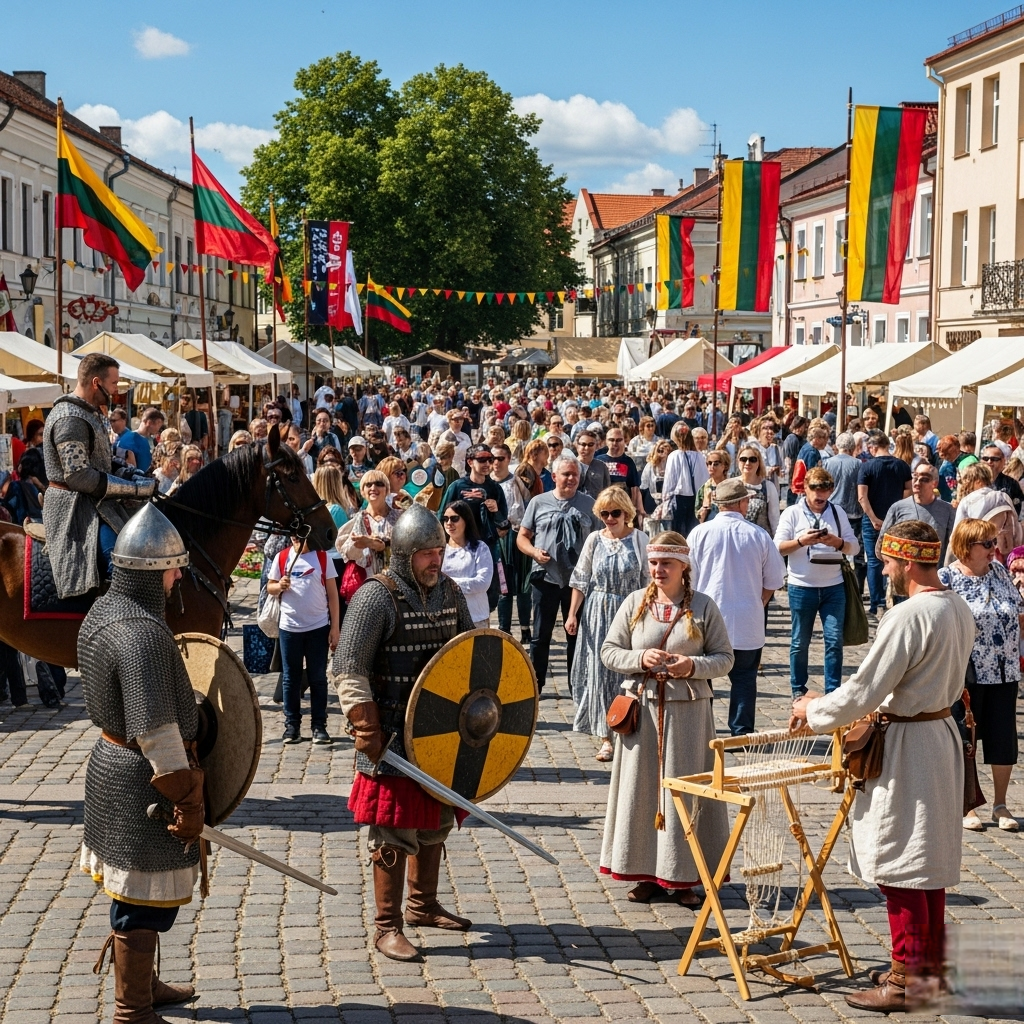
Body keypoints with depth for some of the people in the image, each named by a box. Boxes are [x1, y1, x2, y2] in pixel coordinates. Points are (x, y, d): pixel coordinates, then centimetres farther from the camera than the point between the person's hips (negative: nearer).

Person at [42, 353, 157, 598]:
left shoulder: (89, 413, 14)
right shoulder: (70, 419, -20)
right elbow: (78, 477, -25)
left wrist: (129, 472, 5)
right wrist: (137, 488, -22)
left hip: (94, 503, 11)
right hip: (76, 507, -11)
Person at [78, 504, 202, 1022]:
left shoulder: (104, 610, 5)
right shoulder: (142, 633, -27)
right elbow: (155, 731, -28)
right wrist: (187, 802, -22)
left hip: (111, 760, 10)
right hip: (142, 780, -10)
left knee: (136, 897, 24)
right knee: (144, 904, 3)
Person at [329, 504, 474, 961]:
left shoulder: (449, 592, 6)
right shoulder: (376, 597, -15)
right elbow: (349, 671, -17)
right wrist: (368, 734, -21)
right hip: (393, 738, -7)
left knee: (434, 824, 17)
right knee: (393, 832, -2)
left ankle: (422, 906, 33)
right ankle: (387, 926, 7)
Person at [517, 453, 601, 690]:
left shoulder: (588, 504, 5)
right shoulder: (539, 502, 3)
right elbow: (522, 537, 7)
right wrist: (534, 551, -13)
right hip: (546, 579, -1)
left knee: (577, 635, 9)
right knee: (541, 635, 5)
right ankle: (535, 684, 13)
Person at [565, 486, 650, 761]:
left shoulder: (640, 539, -2)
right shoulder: (594, 540, 3)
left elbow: (648, 580, 1)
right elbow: (581, 580, 7)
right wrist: (572, 614, 3)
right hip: (598, 614, 2)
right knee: (600, 673, 1)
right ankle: (606, 738, 8)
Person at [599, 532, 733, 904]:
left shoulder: (703, 606, 1)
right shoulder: (635, 603, 5)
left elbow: (724, 658, 2)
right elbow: (609, 651, 5)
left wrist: (693, 666, -16)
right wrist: (640, 659, -13)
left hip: (688, 709, -2)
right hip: (642, 707, 2)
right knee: (641, 787, 4)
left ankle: (681, 877, 10)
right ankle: (646, 873, 14)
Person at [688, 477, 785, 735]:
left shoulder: (700, 533, -6)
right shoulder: (759, 535, -5)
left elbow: (688, 577, 2)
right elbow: (773, 581, 3)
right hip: (747, 623, 0)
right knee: (744, 677, 10)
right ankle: (741, 732, 9)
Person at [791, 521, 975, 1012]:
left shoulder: (908, 616, -23)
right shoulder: (959, 609, 5)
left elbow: (863, 693, -20)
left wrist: (812, 710, -4)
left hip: (907, 745, -9)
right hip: (943, 729, 9)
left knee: (900, 864, -1)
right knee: (932, 860, 17)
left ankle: (908, 978, 4)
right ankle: (931, 962, 28)